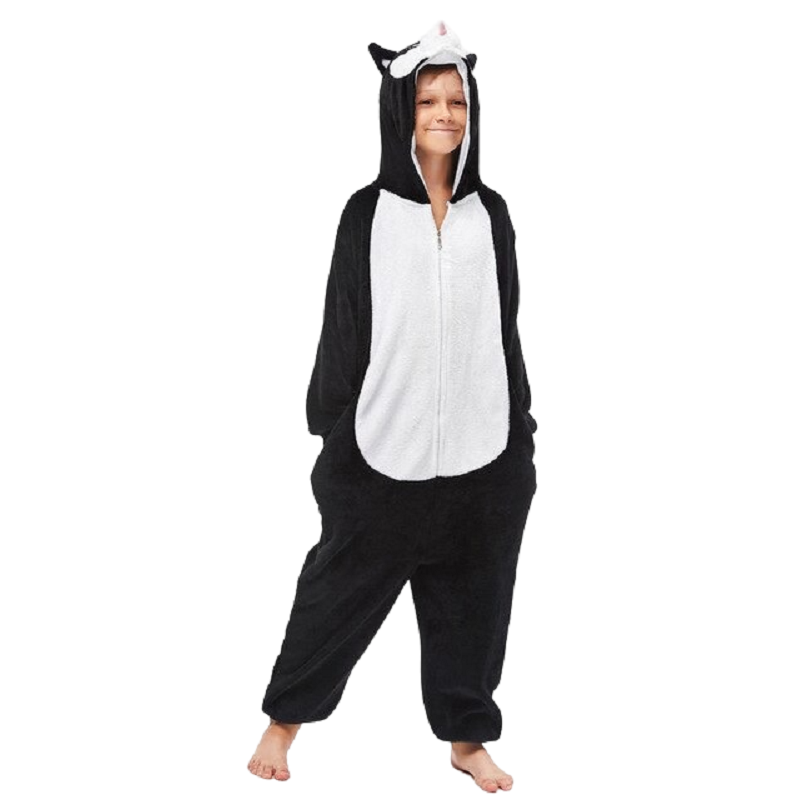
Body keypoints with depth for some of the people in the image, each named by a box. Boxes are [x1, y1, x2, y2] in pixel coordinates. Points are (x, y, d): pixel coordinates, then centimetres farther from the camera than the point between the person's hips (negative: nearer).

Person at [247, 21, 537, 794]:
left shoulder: (489, 213, 4)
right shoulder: (367, 212, -3)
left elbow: (504, 328, 7)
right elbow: (343, 327, -1)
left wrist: (520, 429, 7)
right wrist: (329, 426, -3)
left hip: (478, 447, 2)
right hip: (384, 444, -2)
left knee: (471, 599, 12)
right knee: (341, 584, 9)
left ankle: (468, 738, 28)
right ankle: (284, 719, 26)